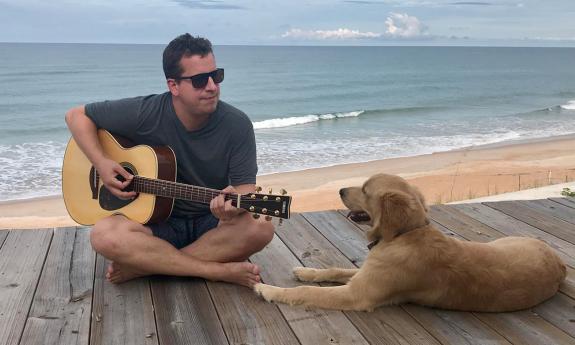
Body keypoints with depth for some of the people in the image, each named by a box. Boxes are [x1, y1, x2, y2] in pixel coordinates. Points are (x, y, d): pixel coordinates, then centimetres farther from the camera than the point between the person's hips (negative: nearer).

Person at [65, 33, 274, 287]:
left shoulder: (237, 125, -10)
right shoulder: (145, 114, -10)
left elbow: (245, 186, -12)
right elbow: (76, 116, 1)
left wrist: (236, 203, -36)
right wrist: (101, 164, -15)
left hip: (214, 224, 1)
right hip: (156, 221, 0)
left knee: (261, 227, -31)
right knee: (104, 235, -30)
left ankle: (145, 265, -21)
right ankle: (221, 271, -24)